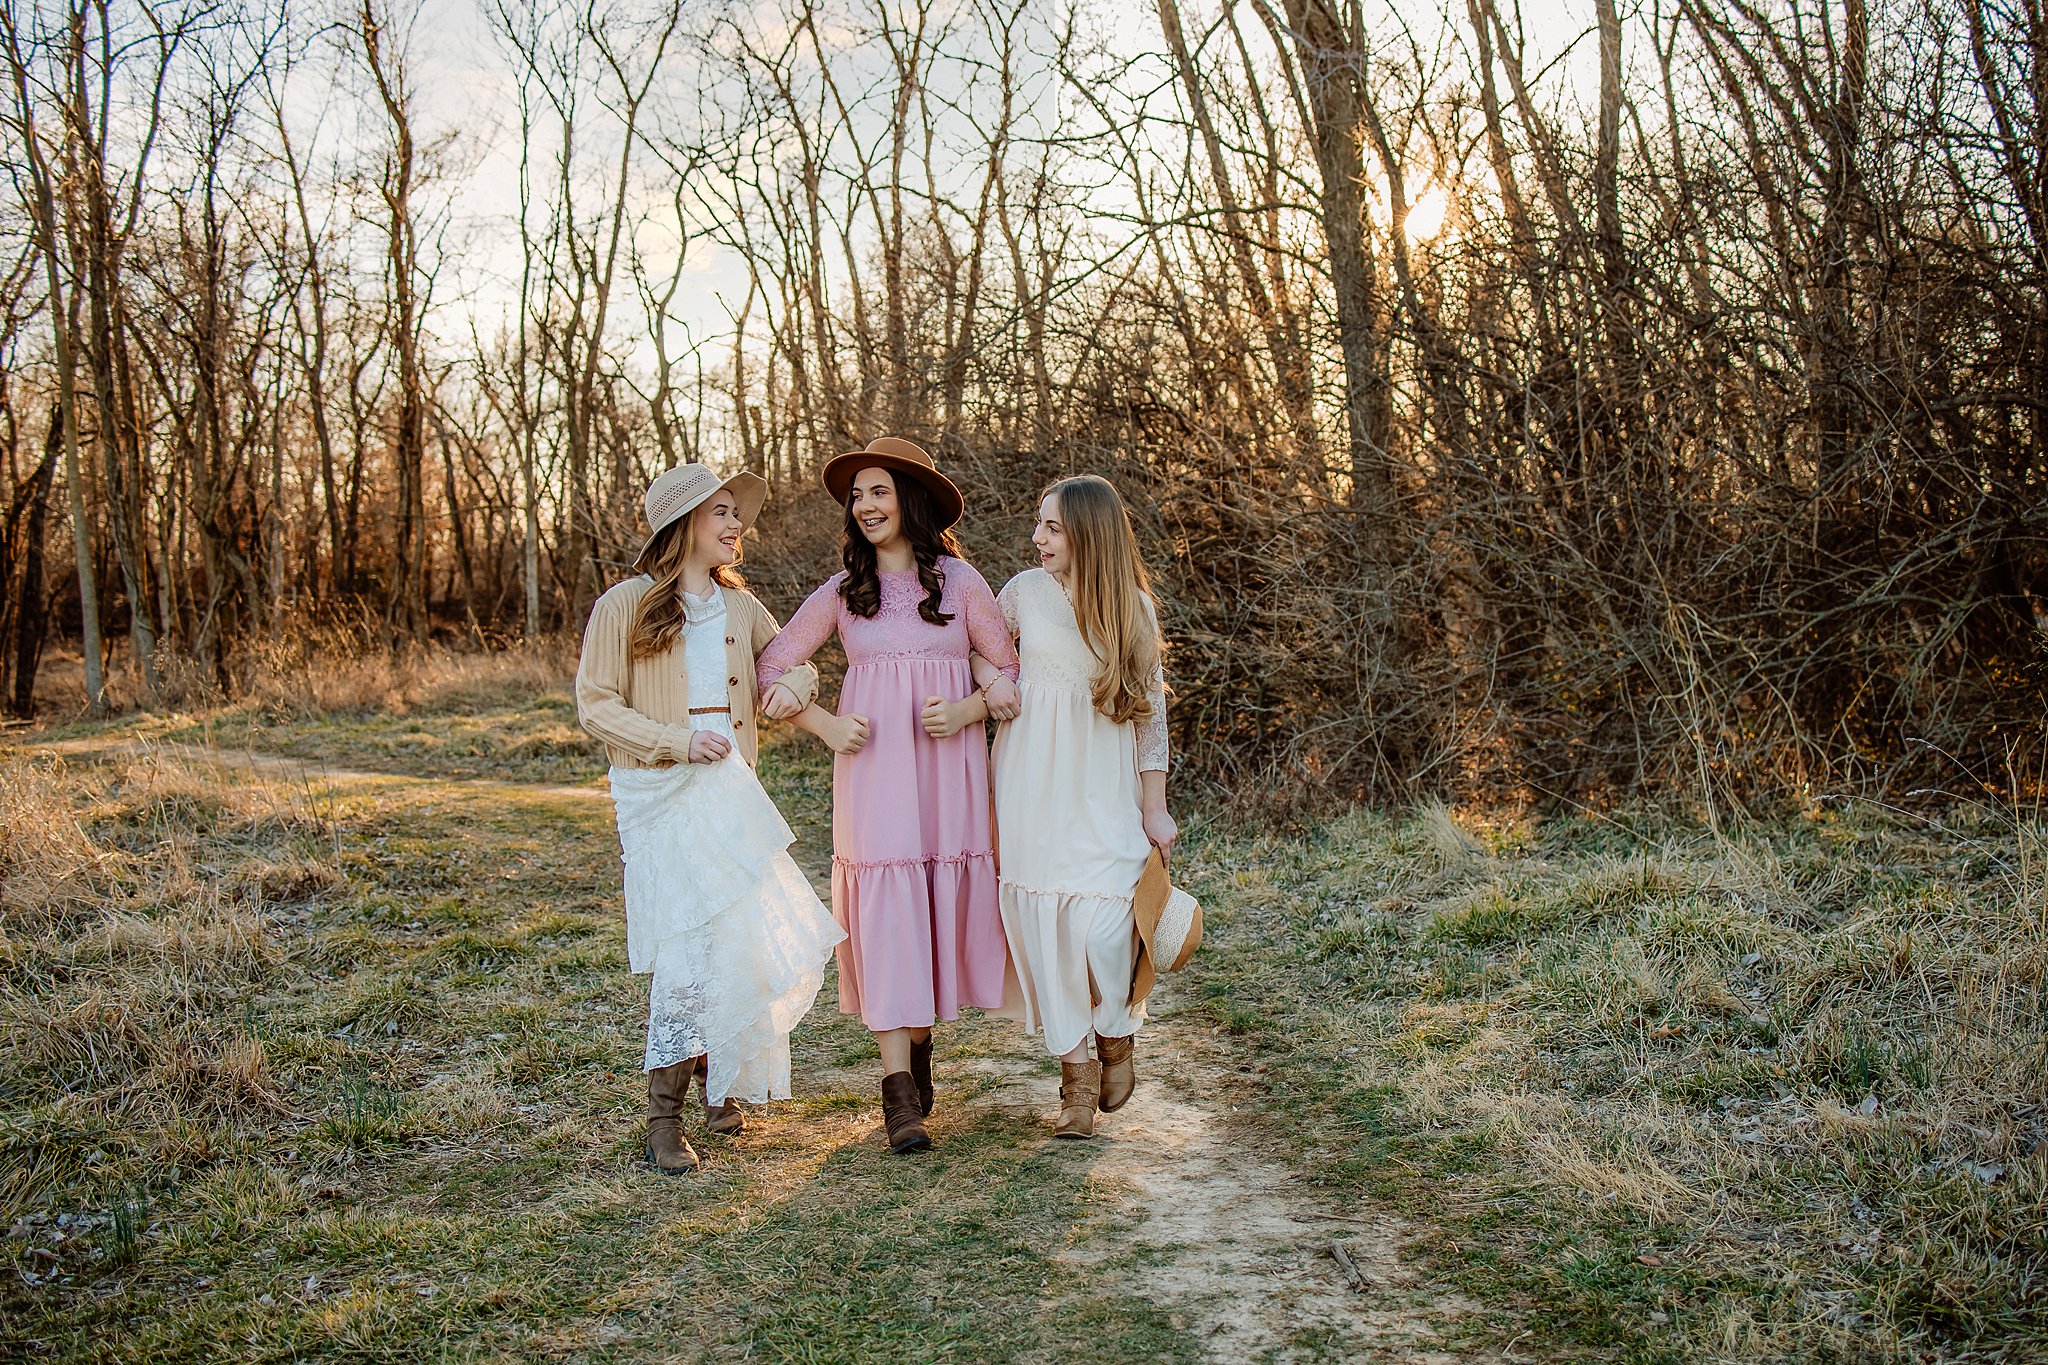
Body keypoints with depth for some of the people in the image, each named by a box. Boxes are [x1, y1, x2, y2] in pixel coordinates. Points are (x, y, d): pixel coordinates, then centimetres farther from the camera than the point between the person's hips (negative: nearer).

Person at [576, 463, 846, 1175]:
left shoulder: (739, 607, 12)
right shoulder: (624, 606, -4)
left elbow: (791, 661, 24)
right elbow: (595, 703, -5)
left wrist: (794, 685, -1)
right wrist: (678, 741, -16)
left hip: (730, 789, 5)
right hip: (660, 796, -5)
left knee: (743, 941, 4)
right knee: (688, 947, -10)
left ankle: (718, 1081, 27)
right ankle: (664, 1119, 3)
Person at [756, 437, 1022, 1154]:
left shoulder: (958, 579, 5)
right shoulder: (843, 590, 8)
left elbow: (1011, 669, 8)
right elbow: (770, 668, 10)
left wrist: (966, 711, -10)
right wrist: (826, 727, -1)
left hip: (948, 766, 0)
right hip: (873, 769, 0)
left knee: (942, 904, 4)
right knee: (885, 908, -7)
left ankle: (919, 1047, 26)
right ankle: (899, 1092, -6)